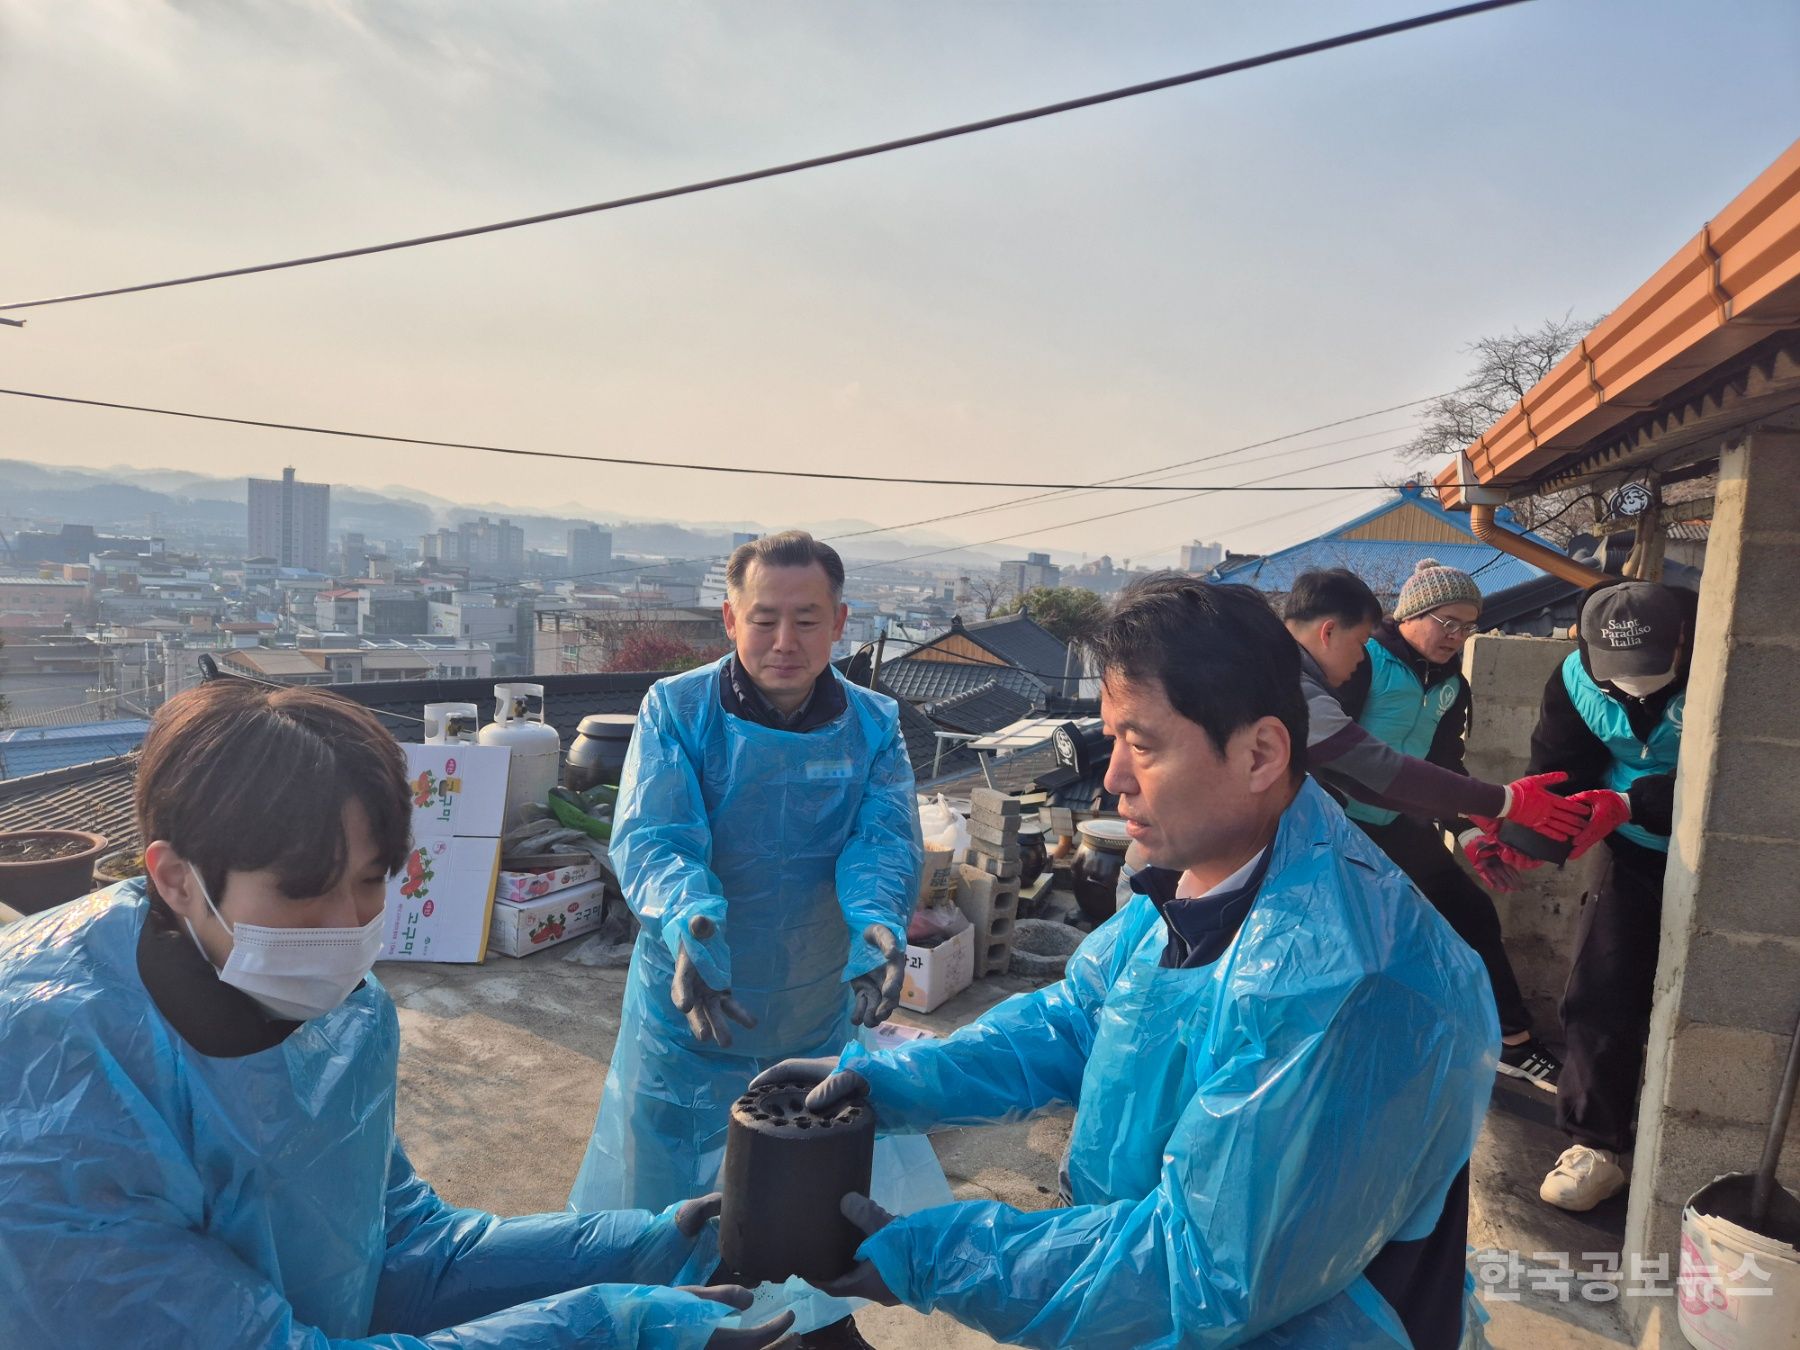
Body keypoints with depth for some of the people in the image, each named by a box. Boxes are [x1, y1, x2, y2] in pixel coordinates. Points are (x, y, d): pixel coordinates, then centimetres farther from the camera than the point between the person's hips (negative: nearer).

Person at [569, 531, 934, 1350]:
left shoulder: (873, 724, -6)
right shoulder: (677, 710, -14)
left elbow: (886, 842, -17)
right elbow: (649, 835, -25)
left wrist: (878, 923, -39)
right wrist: (689, 922, -45)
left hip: (821, 1018, 3)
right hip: (688, 1015, -2)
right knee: (664, 1199, 16)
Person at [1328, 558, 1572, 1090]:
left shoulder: (1450, 684, 6)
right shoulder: (1363, 661, -18)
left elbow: (1445, 767, 10)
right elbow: (1330, 754, -22)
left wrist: (1469, 832, -2)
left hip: (1401, 828, 8)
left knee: (1475, 918, 12)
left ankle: (1514, 1044, 29)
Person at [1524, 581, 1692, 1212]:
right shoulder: (1576, 679, -12)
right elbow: (1556, 772, -9)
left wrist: (1631, 803, -40)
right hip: (1636, 854, 3)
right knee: (1598, 995, 0)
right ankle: (1595, 1144, 13)